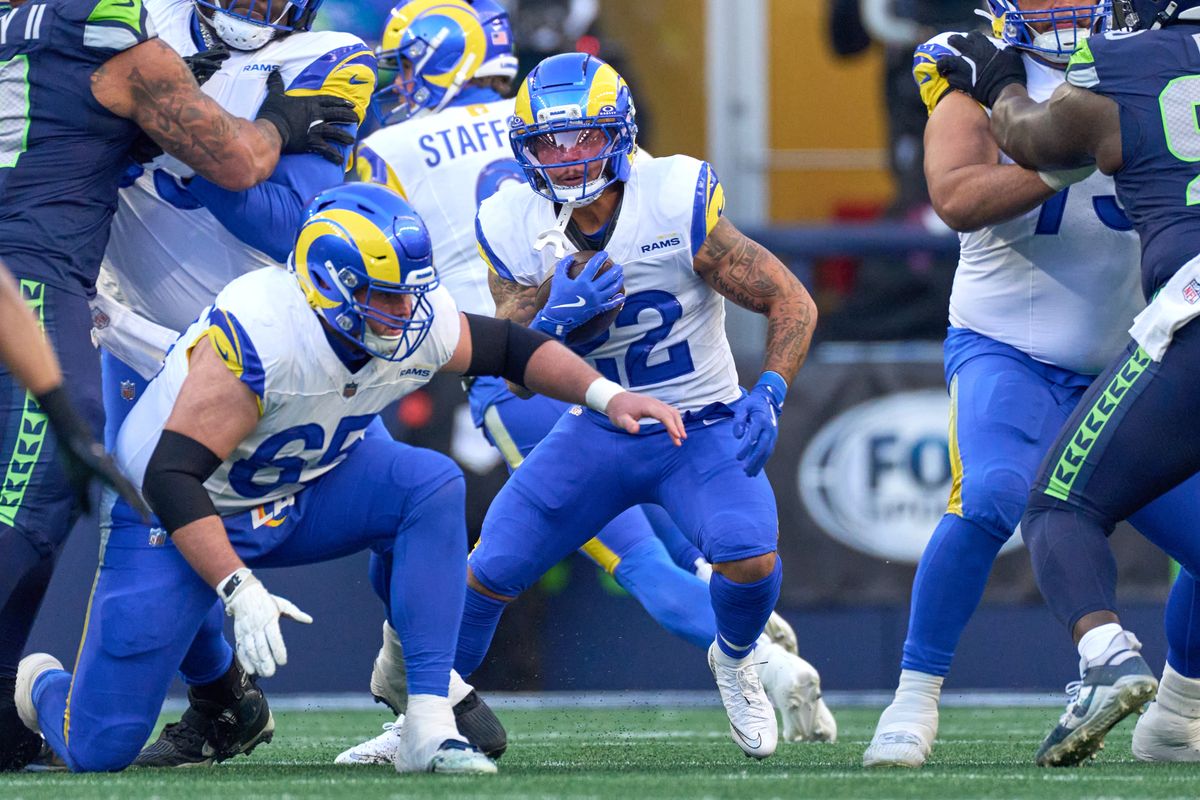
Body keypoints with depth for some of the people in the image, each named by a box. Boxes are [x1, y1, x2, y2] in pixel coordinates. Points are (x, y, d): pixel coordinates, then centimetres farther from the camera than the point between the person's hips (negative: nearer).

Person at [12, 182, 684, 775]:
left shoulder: (416, 323, -14)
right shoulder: (258, 335, -35)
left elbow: (510, 347, 6)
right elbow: (172, 477, -35)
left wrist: (605, 394, -8)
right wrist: (241, 592, -42)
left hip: (296, 493, 6)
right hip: (183, 516, -6)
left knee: (433, 487, -21)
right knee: (100, 750, -11)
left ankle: (429, 727, -19)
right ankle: (43, 688, 28)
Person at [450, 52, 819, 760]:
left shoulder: (679, 205, -20)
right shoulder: (517, 230, -10)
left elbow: (792, 303, -12)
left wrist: (770, 395, -25)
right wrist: (553, 319, -26)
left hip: (702, 428, -3)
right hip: (596, 431, 3)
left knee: (751, 559, -27)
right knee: (489, 574, -4)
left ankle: (735, 661, 9)